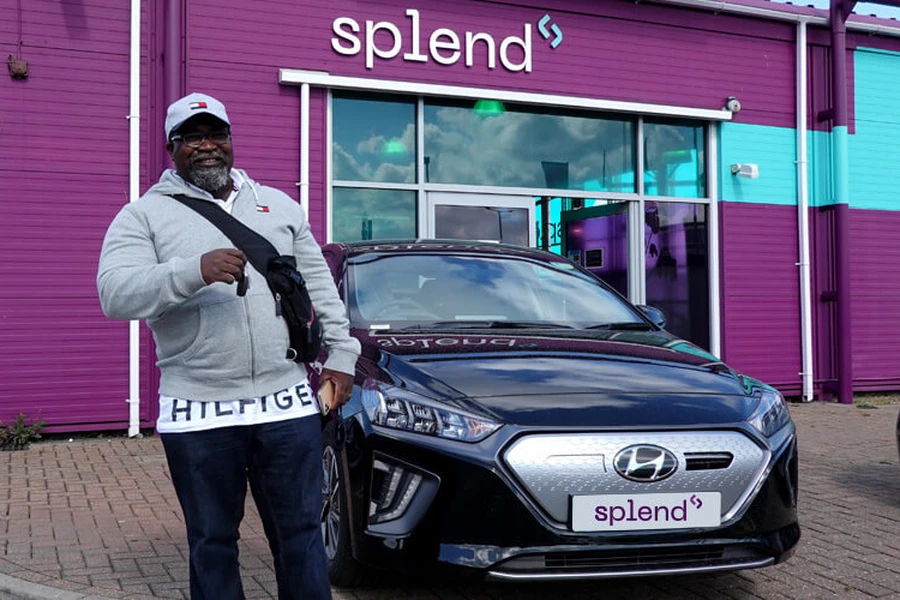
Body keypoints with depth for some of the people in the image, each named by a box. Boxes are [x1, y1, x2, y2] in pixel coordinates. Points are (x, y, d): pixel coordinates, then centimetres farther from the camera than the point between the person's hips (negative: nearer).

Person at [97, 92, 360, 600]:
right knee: (212, 541, 11)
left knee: (301, 533, 9)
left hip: (288, 403, 2)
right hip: (198, 414, -2)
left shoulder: (280, 207, 14)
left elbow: (321, 288, 18)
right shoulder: (144, 215, 3)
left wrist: (340, 354, 10)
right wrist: (196, 271, -27)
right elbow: (115, 293, -12)